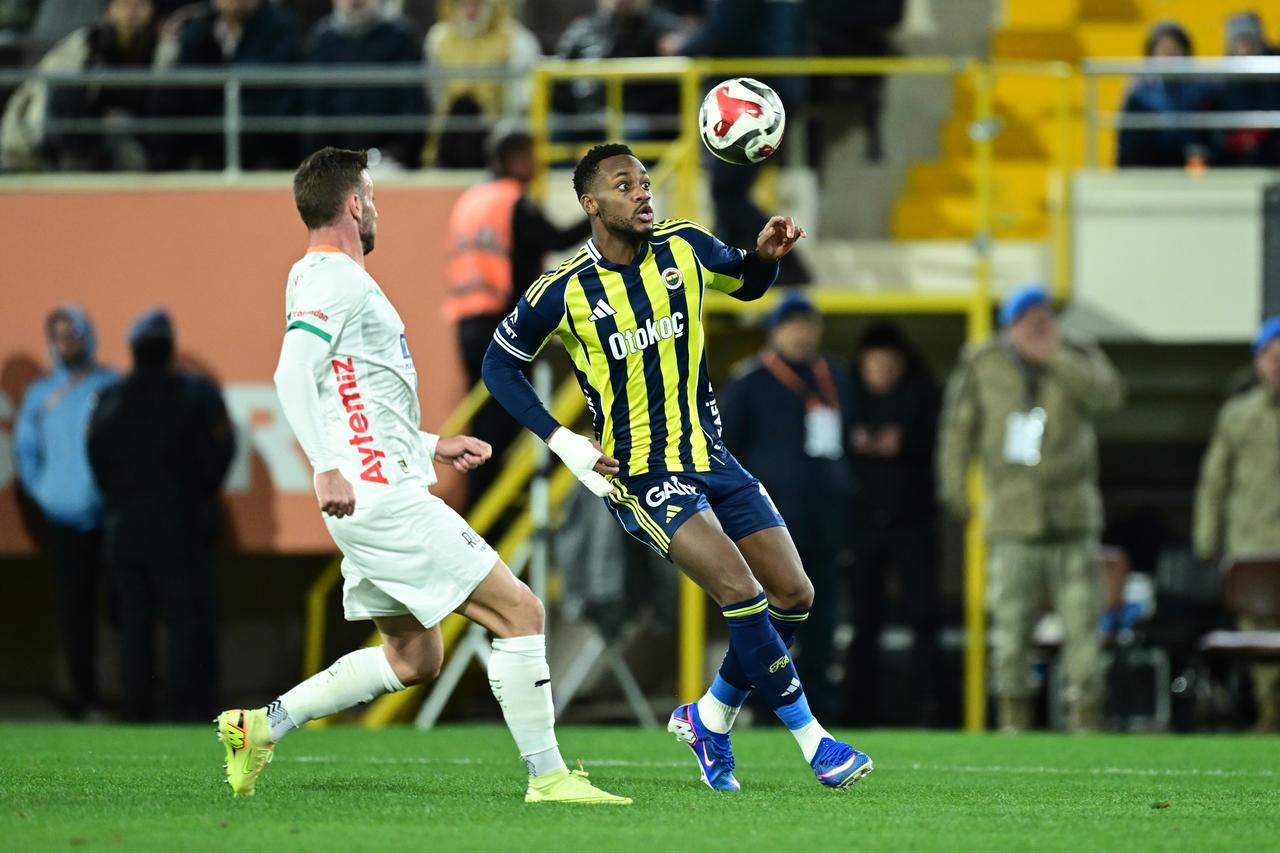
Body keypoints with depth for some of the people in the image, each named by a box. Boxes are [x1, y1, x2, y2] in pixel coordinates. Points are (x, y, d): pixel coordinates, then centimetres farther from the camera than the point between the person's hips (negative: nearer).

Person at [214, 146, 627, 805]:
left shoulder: (324, 278, 20)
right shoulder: (336, 281, -11)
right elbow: (293, 375, -25)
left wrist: (431, 447, 27)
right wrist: (326, 468, -32)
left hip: (377, 496, 11)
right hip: (385, 498, -11)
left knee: (413, 656, 16)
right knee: (519, 611, -7)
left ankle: (262, 724, 13)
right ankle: (547, 776, -6)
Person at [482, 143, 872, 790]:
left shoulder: (683, 247, 0)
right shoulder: (563, 292, -10)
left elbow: (746, 284, 20)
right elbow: (499, 362, 3)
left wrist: (766, 255, -4)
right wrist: (563, 443, -6)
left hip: (710, 457, 6)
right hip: (640, 473, -6)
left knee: (794, 597, 0)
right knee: (741, 592, -21)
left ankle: (710, 718, 20)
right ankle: (811, 738, -10)